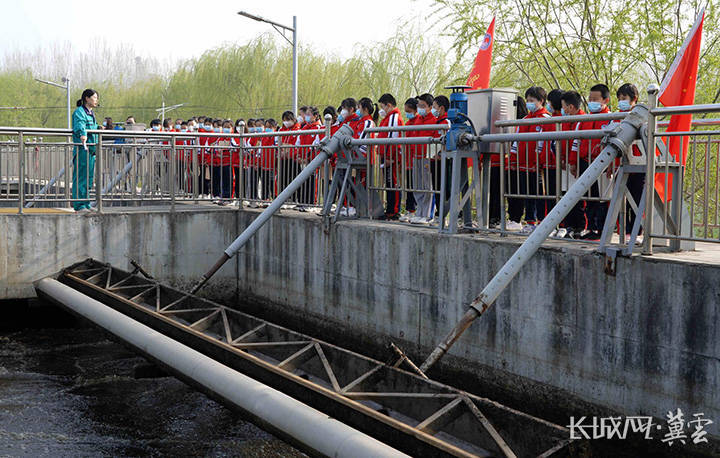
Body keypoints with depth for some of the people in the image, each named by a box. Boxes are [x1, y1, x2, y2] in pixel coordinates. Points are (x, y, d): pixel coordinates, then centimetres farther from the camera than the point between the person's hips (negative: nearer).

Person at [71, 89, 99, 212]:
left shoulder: (91, 113, 19)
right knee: (80, 177, -8)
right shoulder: (79, 112, -8)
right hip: (82, 149, -9)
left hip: (91, 150, 9)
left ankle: (86, 204, 16)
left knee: (89, 178, 11)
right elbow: (79, 125, -29)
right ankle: (79, 205, -7)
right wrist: (83, 135, -46)